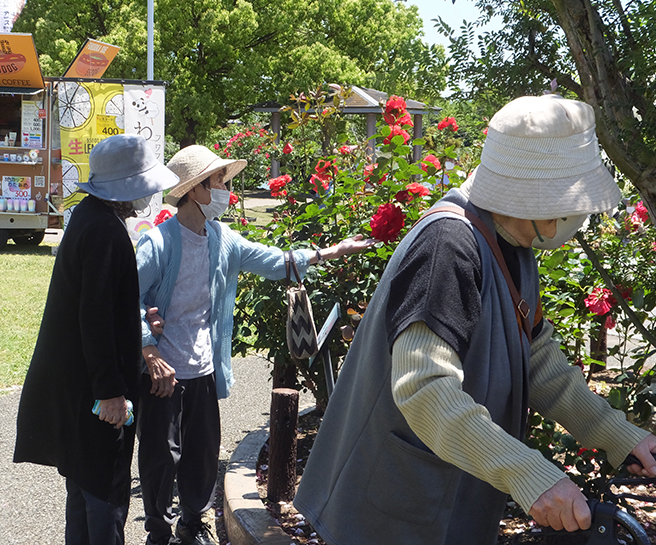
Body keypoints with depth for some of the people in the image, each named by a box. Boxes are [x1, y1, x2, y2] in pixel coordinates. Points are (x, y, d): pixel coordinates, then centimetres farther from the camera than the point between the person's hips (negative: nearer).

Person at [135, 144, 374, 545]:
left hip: (205, 370, 6)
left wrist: (330, 253, 9)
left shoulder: (223, 240, 5)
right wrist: (152, 356, -19)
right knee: (162, 456, 3)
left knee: (204, 452, 14)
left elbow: (273, 261, 12)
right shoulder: (159, 242, -15)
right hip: (163, 370, -6)